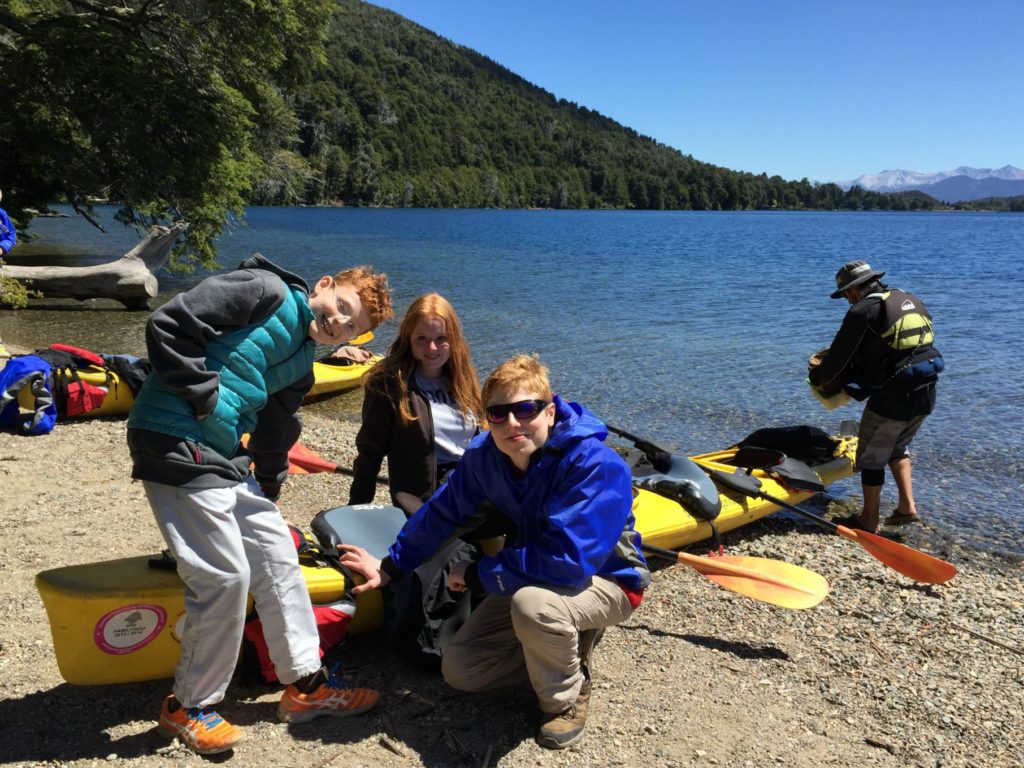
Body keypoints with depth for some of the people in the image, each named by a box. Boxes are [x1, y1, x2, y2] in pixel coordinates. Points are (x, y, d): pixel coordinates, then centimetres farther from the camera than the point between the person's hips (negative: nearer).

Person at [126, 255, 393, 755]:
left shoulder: (300, 368, 15)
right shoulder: (265, 290, -10)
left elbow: (273, 440, 22)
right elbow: (168, 324, -16)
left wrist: (265, 497, 20)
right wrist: (206, 398, -16)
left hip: (226, 457, 9)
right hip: (176, 444, -9)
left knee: (277, 554, 11)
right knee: (226, 575, -7)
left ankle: (306, 683, 25)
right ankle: (189, 707, 15)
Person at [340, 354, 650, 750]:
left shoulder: (596, 466, -33)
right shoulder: (485, 455, -13)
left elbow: (567, 561, -39)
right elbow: (442, 512, 4)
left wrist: (477, 574, -26)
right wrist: (390, 566, 11)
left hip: (605, 580, -6)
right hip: (532, 577, 6)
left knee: (532, 602, -38)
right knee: (458, 670, 0)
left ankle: (566, 697, -7)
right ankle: (565, 647, 15)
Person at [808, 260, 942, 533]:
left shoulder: (862, 311, -8)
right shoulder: (910, 300, 15)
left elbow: (839, 355, -5)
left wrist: (818, 378, 13)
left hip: (892, 396, -8)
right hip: (925, 393, 8)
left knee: (871, 456, 9)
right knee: (897, 446, 29)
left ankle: (869, 520, 19)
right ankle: (907, 506, 24)